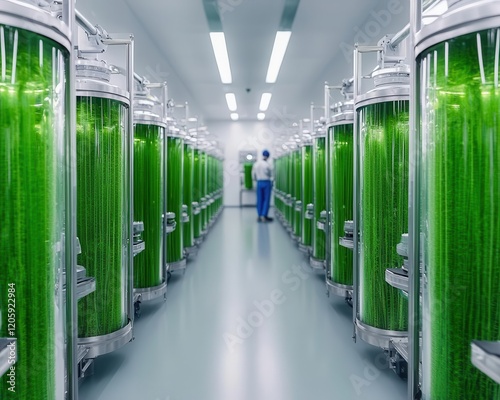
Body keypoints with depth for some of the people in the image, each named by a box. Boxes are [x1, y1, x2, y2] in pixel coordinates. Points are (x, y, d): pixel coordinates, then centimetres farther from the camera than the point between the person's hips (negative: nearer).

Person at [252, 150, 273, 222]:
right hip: (267, 182, -4)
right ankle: (264, 216, -5)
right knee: (266, 199, 1)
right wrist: (271, 183, 13)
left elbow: (253, 174, 9)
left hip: (259, 183, 4)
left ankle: (260, 216, 12)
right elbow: (271, 175, -4)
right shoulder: (268, 164, -11)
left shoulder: (256, 164, 2)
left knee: (259, 199, 8)